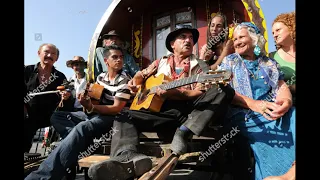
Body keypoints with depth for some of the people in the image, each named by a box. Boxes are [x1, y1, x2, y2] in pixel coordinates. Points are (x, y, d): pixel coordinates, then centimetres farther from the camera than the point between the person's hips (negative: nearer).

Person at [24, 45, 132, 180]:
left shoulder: (124, 80, -11)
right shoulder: (101, 77, 10)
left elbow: (117, 109, -16)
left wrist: (90, 107, -25)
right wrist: (86, 97, -7)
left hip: (111, 118, -8)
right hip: (93, 114, 8)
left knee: (81, 128, -36)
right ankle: (85, 139, -23)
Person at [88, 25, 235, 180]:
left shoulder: (198, 65, 14)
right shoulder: (161, 62, 23)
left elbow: (200, 93, -1)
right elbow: (141, 75, 28)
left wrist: (175, 92, -16)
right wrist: (134, 83, 3)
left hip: (188, 110, -1)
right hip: (162, 110, 2)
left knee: (225, 91, -23)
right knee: (123, 117, -16)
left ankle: (183, 132, -35)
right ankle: (127, 157, -47)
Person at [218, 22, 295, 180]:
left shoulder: (269, 63, 20)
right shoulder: (229, 61, 12)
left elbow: (282, 86, 11)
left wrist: (286, 101, -17)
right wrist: (252, 103, -19)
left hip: (275, 110, 4)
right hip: (245, 114, -3)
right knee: (273, 144, -31)